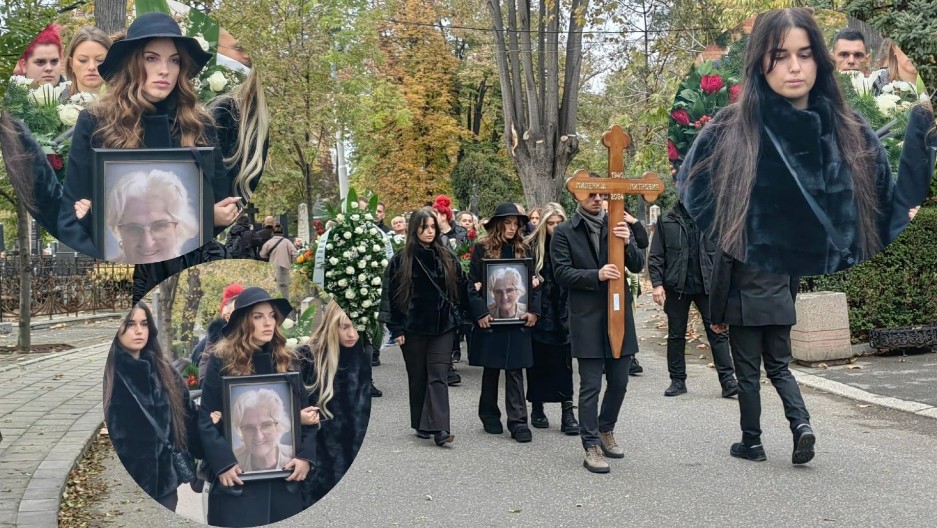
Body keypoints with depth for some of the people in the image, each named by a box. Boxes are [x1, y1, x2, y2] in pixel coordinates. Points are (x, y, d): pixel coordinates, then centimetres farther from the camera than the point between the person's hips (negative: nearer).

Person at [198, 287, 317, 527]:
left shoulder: (287, 360, 9)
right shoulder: (222, 360, -2)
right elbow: (207, 419, -4)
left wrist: (306, 456, -4)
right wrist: (223, 463, -15)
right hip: (237, 476, -3)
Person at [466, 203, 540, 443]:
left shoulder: (524, 249, 9)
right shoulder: (482, 248, 0)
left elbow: (534, 282, 9)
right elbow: (473, 284, -3)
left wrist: (533, 311, -3)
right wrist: (480, 313, -11)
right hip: (490, 319, -1)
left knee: (515, 370, -1)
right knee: (491, 368, 9)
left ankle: (517, 421, 0)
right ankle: (489, 415, 23)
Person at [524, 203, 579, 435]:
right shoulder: (532, 246, -1)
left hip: (563, 314, 0)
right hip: (539, 314, 0)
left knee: (563, 362, 1)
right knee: (538, 361, 8)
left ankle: (567, 411, 3)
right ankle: (537, 409, 21)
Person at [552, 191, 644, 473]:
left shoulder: (616, 226, 8)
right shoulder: (564, 232, -1)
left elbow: (638, 265, 5)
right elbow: (561, 272, -7)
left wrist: (627, 243, -15)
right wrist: (596, 275, -20)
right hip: (586, 318, -4)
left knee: (619, 382, 12)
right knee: (590, 385, -1)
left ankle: (605, 430, 33)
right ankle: (592, 447, 8)